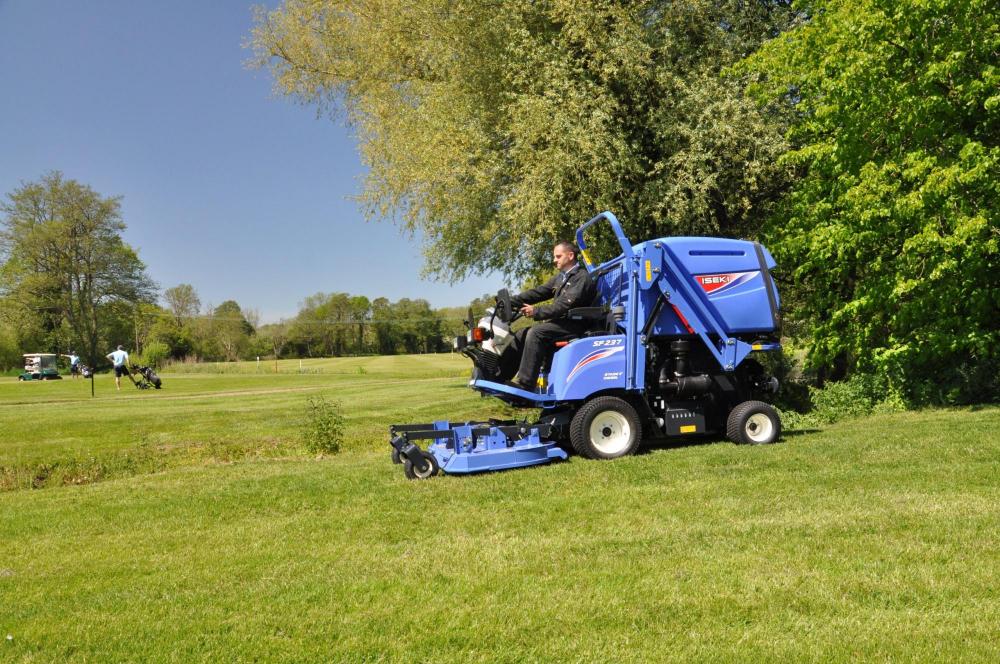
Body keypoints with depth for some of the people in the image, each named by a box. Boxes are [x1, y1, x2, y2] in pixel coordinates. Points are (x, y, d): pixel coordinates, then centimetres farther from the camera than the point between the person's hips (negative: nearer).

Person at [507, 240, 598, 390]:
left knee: (535, 333, -27)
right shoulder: (560, 278, 20)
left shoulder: (582, 278, -10)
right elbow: (538, 292, 12)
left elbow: (565, 305, -21)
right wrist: (511, 301, 0)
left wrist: (537, 311, -24)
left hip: (574, 325, -9)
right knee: (520, 336, -2)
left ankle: (524, 383, -30)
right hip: (560, 322, 9)